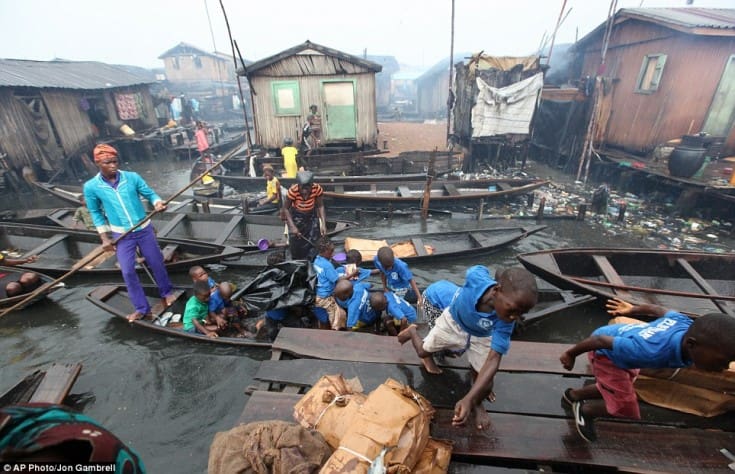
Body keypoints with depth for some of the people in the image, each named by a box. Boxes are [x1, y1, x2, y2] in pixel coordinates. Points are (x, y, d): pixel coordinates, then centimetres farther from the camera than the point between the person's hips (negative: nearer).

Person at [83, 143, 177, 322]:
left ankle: (167, 292, 35)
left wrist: (158, 202, -26)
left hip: (144, 230, 0)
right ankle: (141, 308, 18)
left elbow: (150, 193, -1)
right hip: (122, 235, 0)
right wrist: (104, 237, 0)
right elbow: (96, 213, 4)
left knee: (156, 263, 11)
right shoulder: (91, 187, -7)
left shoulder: (132, 177, -9)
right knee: (128, 271, 3)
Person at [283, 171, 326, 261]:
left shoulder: (317, 189, -26)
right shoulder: (293, 191, -31)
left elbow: (320, 206, -13)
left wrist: (323, 224, -21)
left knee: (313, 242, -1)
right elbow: (286, 208, -17)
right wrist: (292, 226, -24)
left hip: (311, 216, 2)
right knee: (296, 243, 3)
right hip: (296, 217, -1)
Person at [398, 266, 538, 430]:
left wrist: (468, 399, -48)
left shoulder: (505, 322, -39)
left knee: (486, 383, -6)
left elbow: (493, 361, -40)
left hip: (481, 337, 0)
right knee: (423, 351, 12)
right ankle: (412, 331, 45)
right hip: (453, 321, 0)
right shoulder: (476, 277, -43)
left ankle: (476, 404, 28)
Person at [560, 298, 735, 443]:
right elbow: (601, 340, -38)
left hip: (617, 340, 8)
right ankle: (585, 410, 24)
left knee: (614, 390, 27)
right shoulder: (654, 352, -46)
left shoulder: (688, 325, -22)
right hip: (605, 352, -8)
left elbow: (656, 309, -1)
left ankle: (573, 394, 49)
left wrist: (632, 309, 22)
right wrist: (571, 354, -21)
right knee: (625, 409, -3)